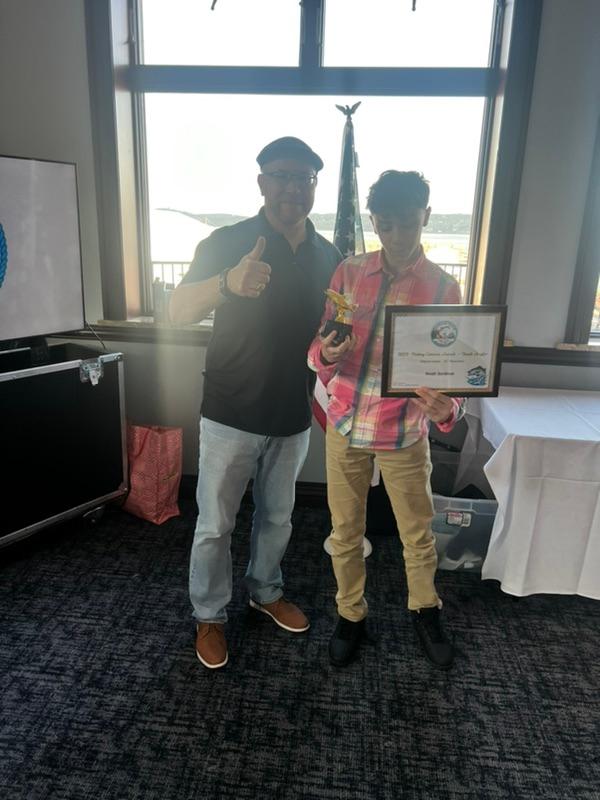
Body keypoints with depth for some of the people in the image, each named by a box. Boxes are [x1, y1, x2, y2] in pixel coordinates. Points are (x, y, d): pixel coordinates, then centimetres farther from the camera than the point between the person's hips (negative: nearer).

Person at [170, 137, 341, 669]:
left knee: (278, 516, 20)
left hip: (293, 416, 4)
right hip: (232, 415, -4)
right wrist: (229, 283, -43)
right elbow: (178, 310, -23)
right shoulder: (228, 242, -10)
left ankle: (267, 592, 44)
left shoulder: (328, 256, 4)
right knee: (215, 524, 9)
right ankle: (209, 616, 31)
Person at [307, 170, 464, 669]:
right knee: (345, 532, 14)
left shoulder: (443, 288, -6)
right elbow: (318, 350, -2)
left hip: (405, 434, -1)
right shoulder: (349, 272, -2)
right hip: (346, 427, 1)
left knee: (418, 532, 16)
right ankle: (351, 614, 38)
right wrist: (326, 355, -27)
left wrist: (447, 408, -29)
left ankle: (424, 609, 44)